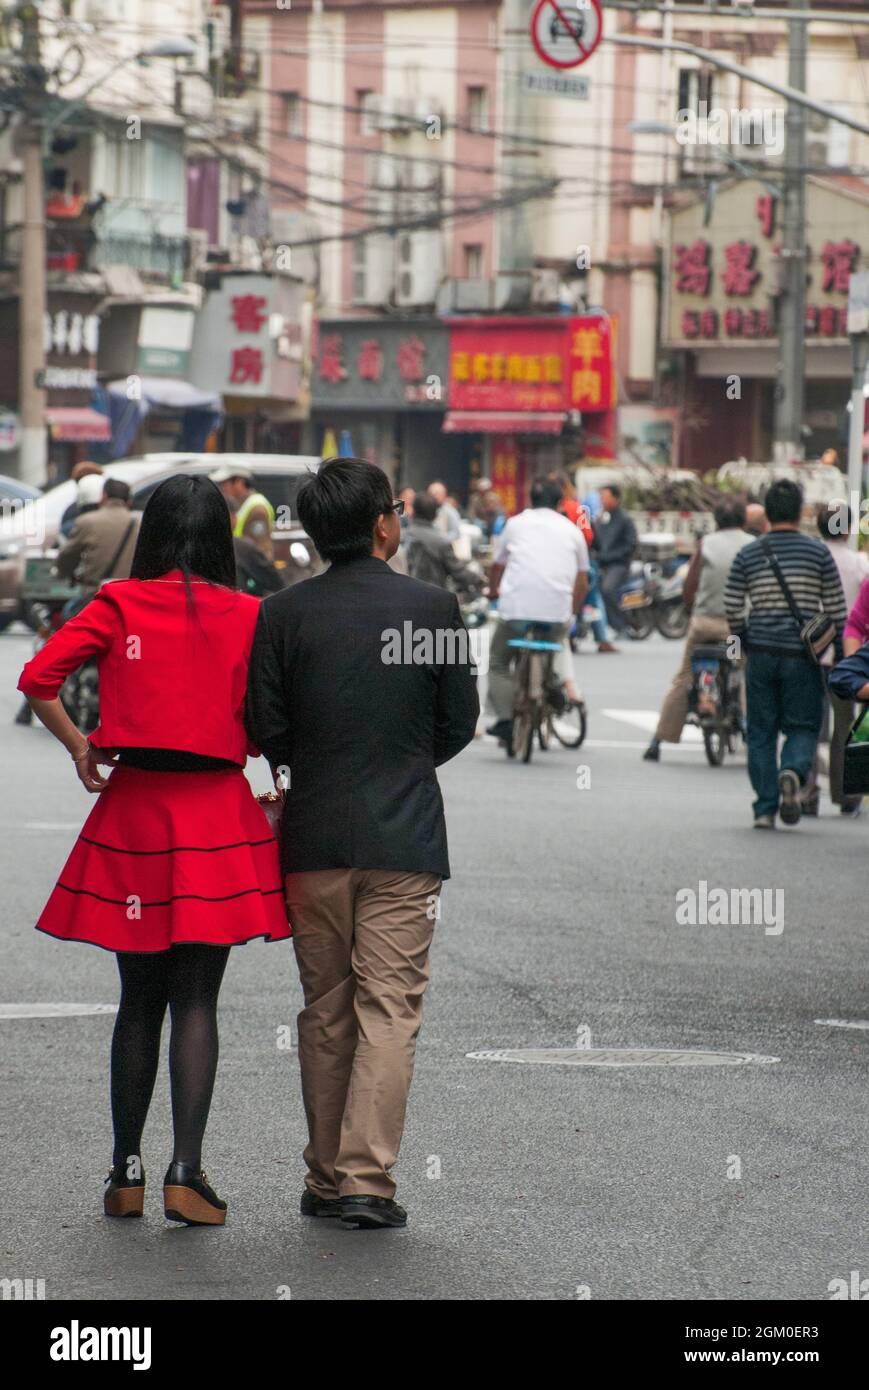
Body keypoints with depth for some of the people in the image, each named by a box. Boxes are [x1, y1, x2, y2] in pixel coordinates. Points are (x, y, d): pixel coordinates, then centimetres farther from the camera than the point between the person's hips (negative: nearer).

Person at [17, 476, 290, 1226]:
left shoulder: (119, 605, -1)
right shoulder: (244, 615, -3)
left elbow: (38, 676, -10)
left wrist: (78, 745, 2)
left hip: (132, 811, 2)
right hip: (215, 816, -2)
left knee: (139, 1000, 12)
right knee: (196, 1001, 0)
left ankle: (126, 1172, 14)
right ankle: (186, 1171, -10)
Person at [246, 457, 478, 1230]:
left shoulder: (282, 615, -2)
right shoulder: (432, 609, -5)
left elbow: (265, 728, 0)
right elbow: (461, 720, 3)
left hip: (313, 835, 2)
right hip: (404, 835, -2)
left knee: (325, 1010, 11)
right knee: (389, 1006, -1)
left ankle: (326, 1178, 16)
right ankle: (366, 1178, -9)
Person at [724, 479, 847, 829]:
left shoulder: (747, 555, 3)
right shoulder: (818, 552, 0)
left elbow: (732, 609, 3)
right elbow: (836, 609, 1)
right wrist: (840, 652, 12)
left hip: (761, 655, 1)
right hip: (803, 655, -1)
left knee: (761, 733, 9)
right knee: (803, 726, 8)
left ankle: (765, 808, 5)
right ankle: (793, 771, -23)